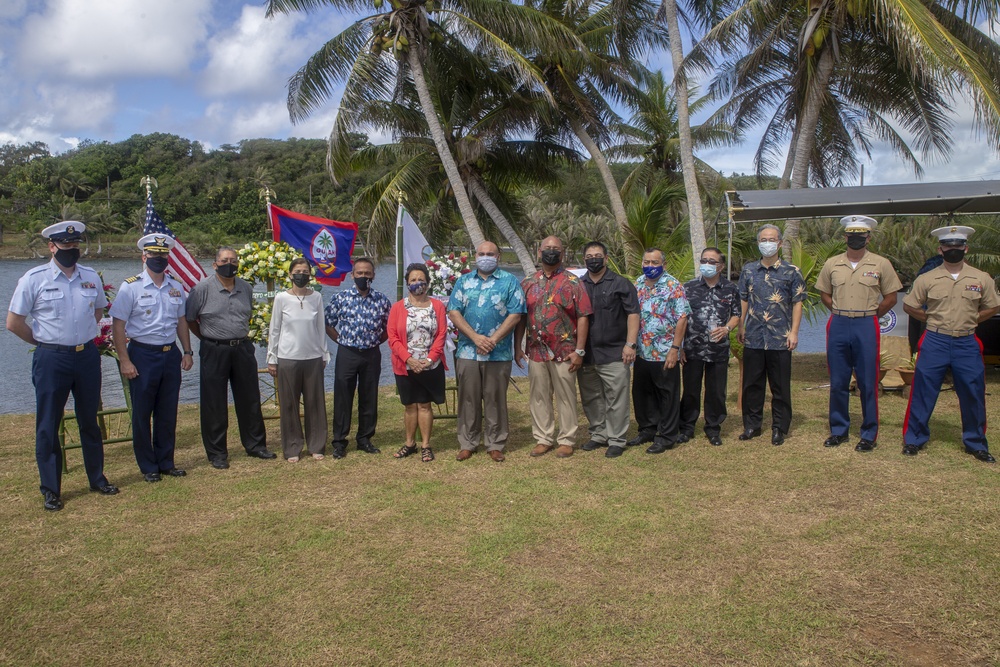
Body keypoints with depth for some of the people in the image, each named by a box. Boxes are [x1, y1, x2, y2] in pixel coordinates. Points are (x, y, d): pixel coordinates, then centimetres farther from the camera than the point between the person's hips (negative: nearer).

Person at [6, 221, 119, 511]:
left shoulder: (92, 277, 3)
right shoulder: (34, 279, -8)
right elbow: (14, 323, -4)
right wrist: (43, 341, 3)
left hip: (87, 356, 3)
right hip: (51, 359, -3)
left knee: (90, 421, 14)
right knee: (48, 426, 5)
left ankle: (97, 478, 26)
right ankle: (50, 489, 16)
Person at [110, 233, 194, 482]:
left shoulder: (176, 288, 8)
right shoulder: (130, 287, -7)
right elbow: (118, 326, -8)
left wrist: (187, 352, 9)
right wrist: (125, 361, -13)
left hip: (171, 354, 5)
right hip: (143, 355, -4)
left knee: (168, 413, 12)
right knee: (142, 414, 6)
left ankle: (166, 462, 24)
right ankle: (148, 467, 18)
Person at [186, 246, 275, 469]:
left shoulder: (246, 288, 6)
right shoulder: (202, 289, -7)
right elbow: (188, 319, -1)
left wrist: (241, 336, 13)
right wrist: (208, 337, 1)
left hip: (243, 348, 4)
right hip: (214, 352, -4)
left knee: (250, 399, 10)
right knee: (214, 404, 3)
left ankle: (255, 445, 24)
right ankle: (217, 453, 14)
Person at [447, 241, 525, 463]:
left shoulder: (510, 282, 4)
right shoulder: (464, 281, 11)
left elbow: (515, 314, -4)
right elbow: (454, 312, 2)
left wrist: (493, 340, -12)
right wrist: (476, 338, -11)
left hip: (499, 353, -2)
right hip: (467, 351, 2)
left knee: (495, 400, 5)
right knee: (468, 399, 7)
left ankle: (495, 444, 15)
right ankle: (467, 443, 17)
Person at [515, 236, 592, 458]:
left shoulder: (573, 283, -1)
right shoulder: (528, 283, 9)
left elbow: (582, 317, -4)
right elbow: (521, 317, 11)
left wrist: (579, 350, -10)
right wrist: (517, 347, 4)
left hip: (564, 353, -3)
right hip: (536, 351, 3)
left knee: (566, 397, 4)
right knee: (538, 397, 9)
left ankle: (567, 440, 15)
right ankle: (543, 439, 20)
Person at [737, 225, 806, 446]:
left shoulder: (791, 272, 1)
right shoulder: (748, 270, 9)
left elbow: (797, 303, 0)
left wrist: (794, 332, -6)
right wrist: (741, 327, 9)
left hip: (780, 338, -2)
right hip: (753, 337, 3)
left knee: (780, 386, 4)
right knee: (752, 384, 9)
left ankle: (779, 428, 15)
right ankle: (752, 425, 21)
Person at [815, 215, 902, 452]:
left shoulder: (881, 264, 0)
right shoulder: (832, 264, 7)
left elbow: (890, 298, 4)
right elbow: (824, 293, 17)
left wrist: (868, 315, 3)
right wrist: (841, 313, 8)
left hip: (866, 327, -2)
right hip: (838, 326, 3)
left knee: (868, 383, 1)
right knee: (838, 383, 8)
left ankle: (869, 434, 11)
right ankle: (838, 430, 19)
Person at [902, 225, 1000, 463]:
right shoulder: (927, 279, -2)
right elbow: (909, 305, 7)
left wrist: (968, 320, 2)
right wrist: (934, 319, 2)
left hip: (967, 344, 1)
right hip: (935, 343, -1)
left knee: (973, 396, 8)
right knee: (923, 393, 3)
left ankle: (976, 443, 23)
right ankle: (914, 439, 15)